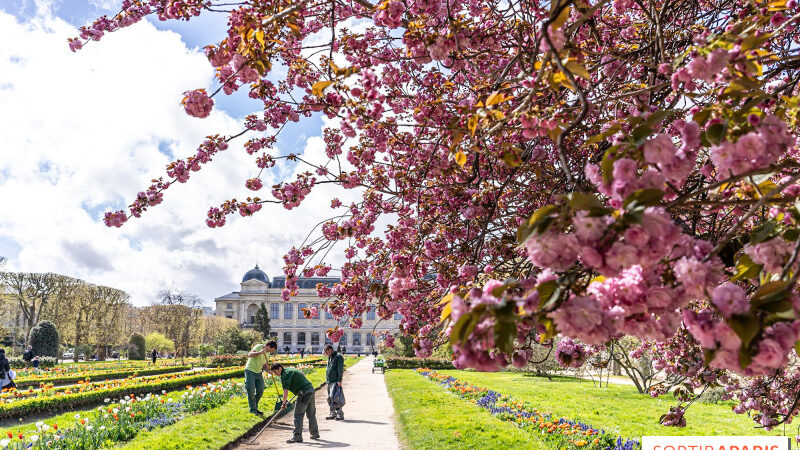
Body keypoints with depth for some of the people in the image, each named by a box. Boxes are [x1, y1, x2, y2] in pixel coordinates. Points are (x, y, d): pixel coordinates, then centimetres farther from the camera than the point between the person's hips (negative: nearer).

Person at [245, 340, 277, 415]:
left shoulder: (267, 353, 11)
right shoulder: (258, 346, -14)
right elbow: (249, 355, -27)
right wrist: (259, 352, -39)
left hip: (259, 372, 8)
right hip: (250, 371, -8)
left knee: (260, 391, 6)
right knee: (251, 392, -4)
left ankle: (255, 408, 21)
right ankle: (253, 410, 7)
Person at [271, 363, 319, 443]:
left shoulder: (285, 375, -11)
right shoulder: (290, 369, 18)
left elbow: (286, 392, -15)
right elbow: (302, 374, 33)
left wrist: (284, 403, -6)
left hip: (304, 393, -10)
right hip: (311, 389, 10)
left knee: (298, 415, -5)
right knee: (311, 414, 18)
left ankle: (297, 436, -6)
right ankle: (315, 433, 27)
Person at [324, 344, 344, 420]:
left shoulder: (339, 357, -7)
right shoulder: (330, 357, 20)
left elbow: (340, 369, -13)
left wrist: (339, 380, -20)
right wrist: (327, 380, 18)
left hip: (335, 382, -9)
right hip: (329, 382, 9)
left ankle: (340, 414, -10)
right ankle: (333, 414, 18)